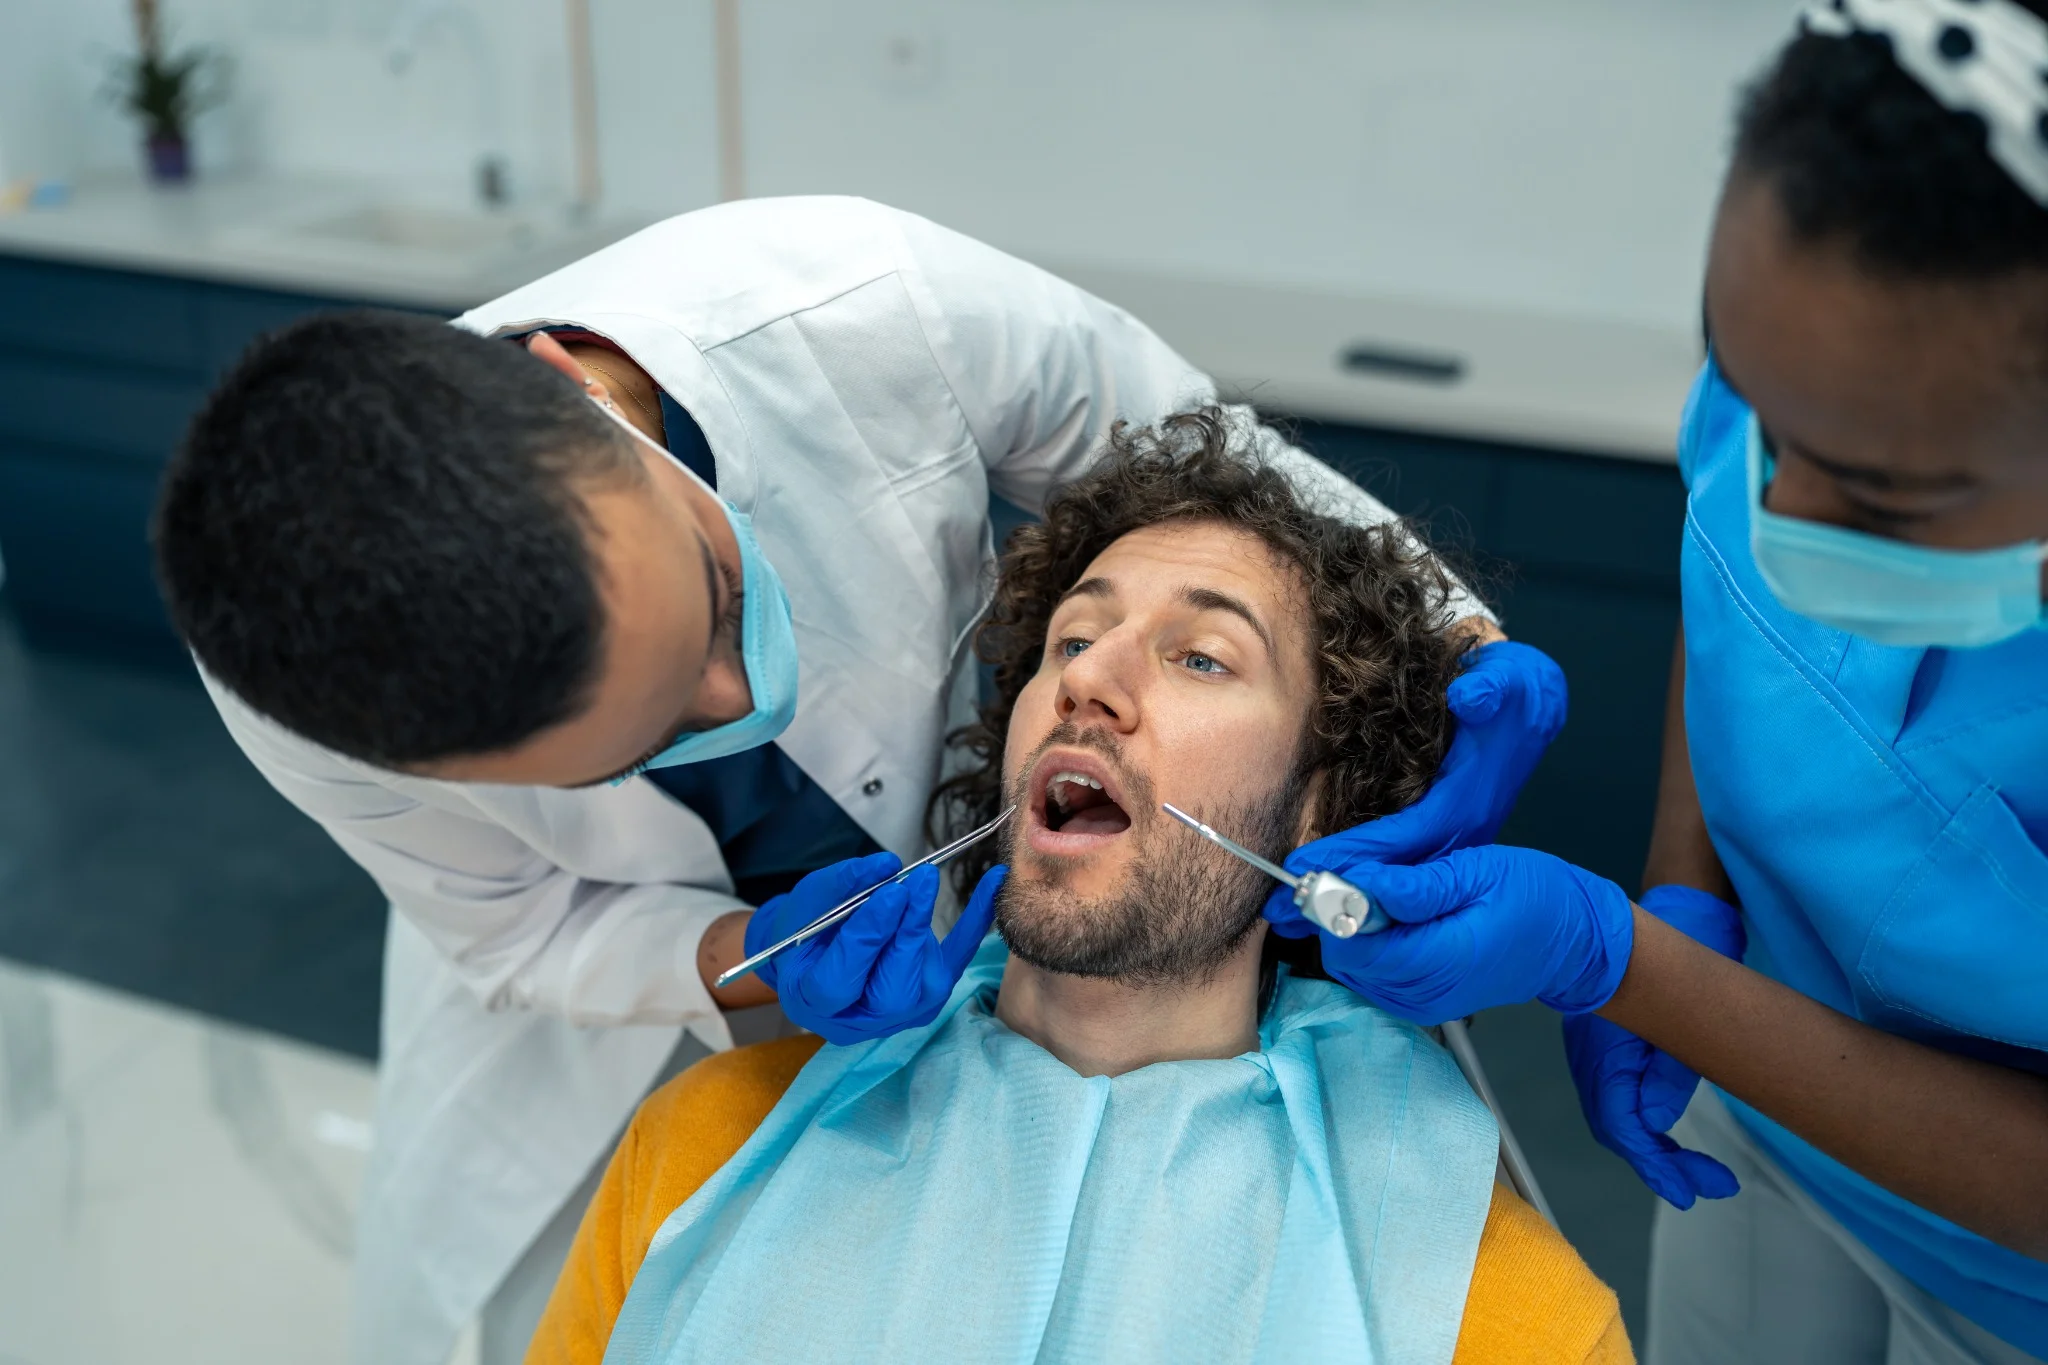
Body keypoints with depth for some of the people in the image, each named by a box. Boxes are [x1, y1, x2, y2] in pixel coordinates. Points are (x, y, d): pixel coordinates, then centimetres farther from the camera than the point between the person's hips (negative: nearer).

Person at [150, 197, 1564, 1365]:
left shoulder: (876, 309, -40)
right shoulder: (290, 682, -36)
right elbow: (524, 932, -17)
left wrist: (1474, 648, -34)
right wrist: (756, 967, -36)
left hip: (974, 878, 1)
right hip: (623, 961, 0)